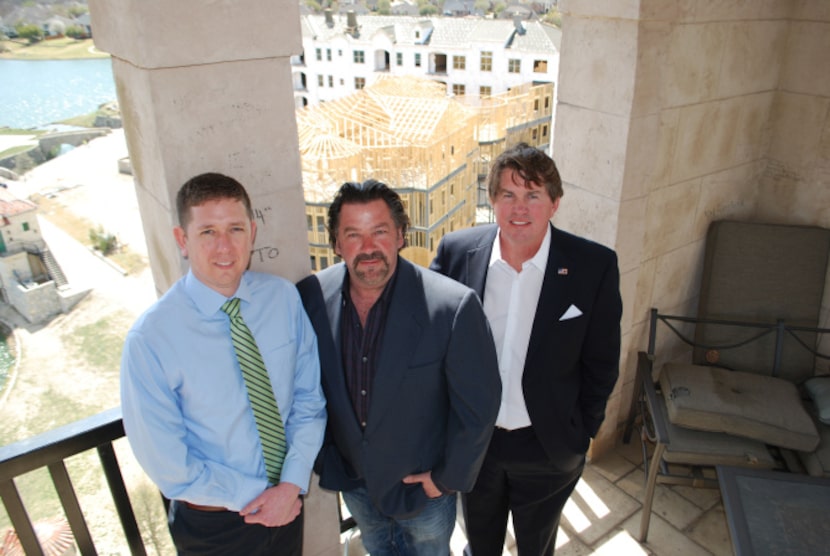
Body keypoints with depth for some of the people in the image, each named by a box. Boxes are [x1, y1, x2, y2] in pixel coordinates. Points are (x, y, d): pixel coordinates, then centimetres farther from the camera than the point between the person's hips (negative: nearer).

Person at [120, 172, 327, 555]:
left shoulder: (284, 298, -12)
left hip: (287, 500, 3)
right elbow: (166, 463, -15)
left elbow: (308, 398, -5)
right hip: (212, 522, -3)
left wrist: (292, 484, -16)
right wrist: (256, 497, -13)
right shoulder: (150, 339, -22)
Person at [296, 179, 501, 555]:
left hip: (424, 483, -3)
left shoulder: (454, 306, -29)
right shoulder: (311, 298, -18)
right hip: (351, 479, 3)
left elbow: (478, 406, -18)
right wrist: (323, 457, 2)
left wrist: (448, 478, -11)